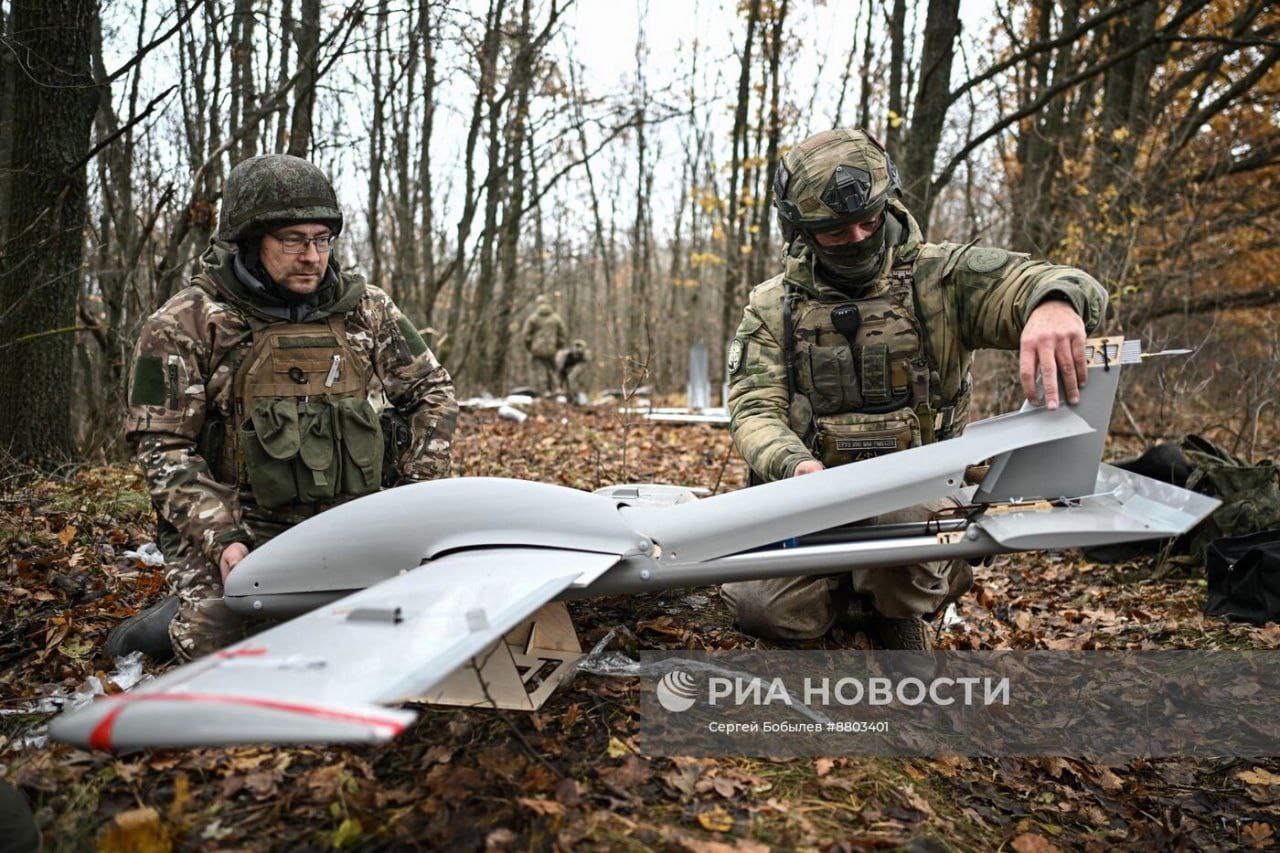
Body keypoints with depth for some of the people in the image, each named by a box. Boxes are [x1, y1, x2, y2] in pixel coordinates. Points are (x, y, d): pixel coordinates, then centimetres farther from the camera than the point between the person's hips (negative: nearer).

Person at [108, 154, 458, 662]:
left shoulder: (366, 310, 7)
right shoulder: (185, 325, -3)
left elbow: (432, 391, 15)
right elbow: (163, 446, -4)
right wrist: (220, 537, -16)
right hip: (243, 530, -3)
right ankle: (186, 618, 13)